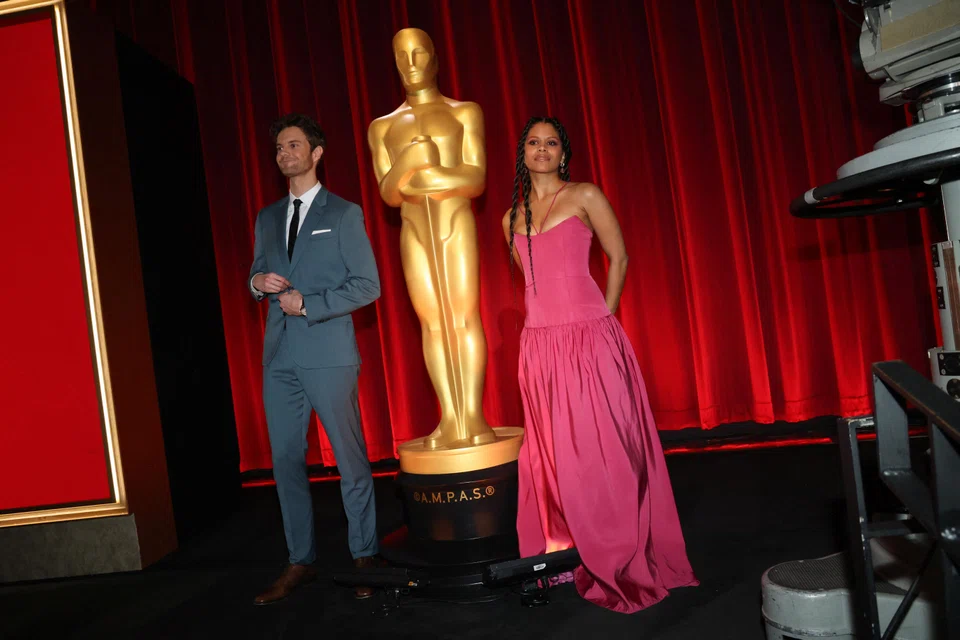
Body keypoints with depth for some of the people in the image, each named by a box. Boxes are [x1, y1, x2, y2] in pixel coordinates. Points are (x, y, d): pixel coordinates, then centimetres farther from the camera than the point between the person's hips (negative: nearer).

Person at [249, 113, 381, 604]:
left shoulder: (344, 213, 1)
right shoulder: (267, 218, 17)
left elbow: (367, 286, -4)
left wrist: (308, 304, -12)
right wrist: (258, 282, 0)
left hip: (328, 353, -5)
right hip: (279, 356, 5)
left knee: (351, 459, 1)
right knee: (286, 461, 8)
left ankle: (365, 557, 14)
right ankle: (300, 562, 20)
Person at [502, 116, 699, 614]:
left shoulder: (585, 196, 2)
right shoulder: (512, 218, 14)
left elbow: (619, 258, 3)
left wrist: (600, 319, 0)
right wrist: (554, 314, 13)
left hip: (589, 335, -4)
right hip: (539, 341, 4)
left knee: (600, 443, -1)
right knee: (554, 450, 7)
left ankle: (620, 560, 13)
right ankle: (569, 554, 19)